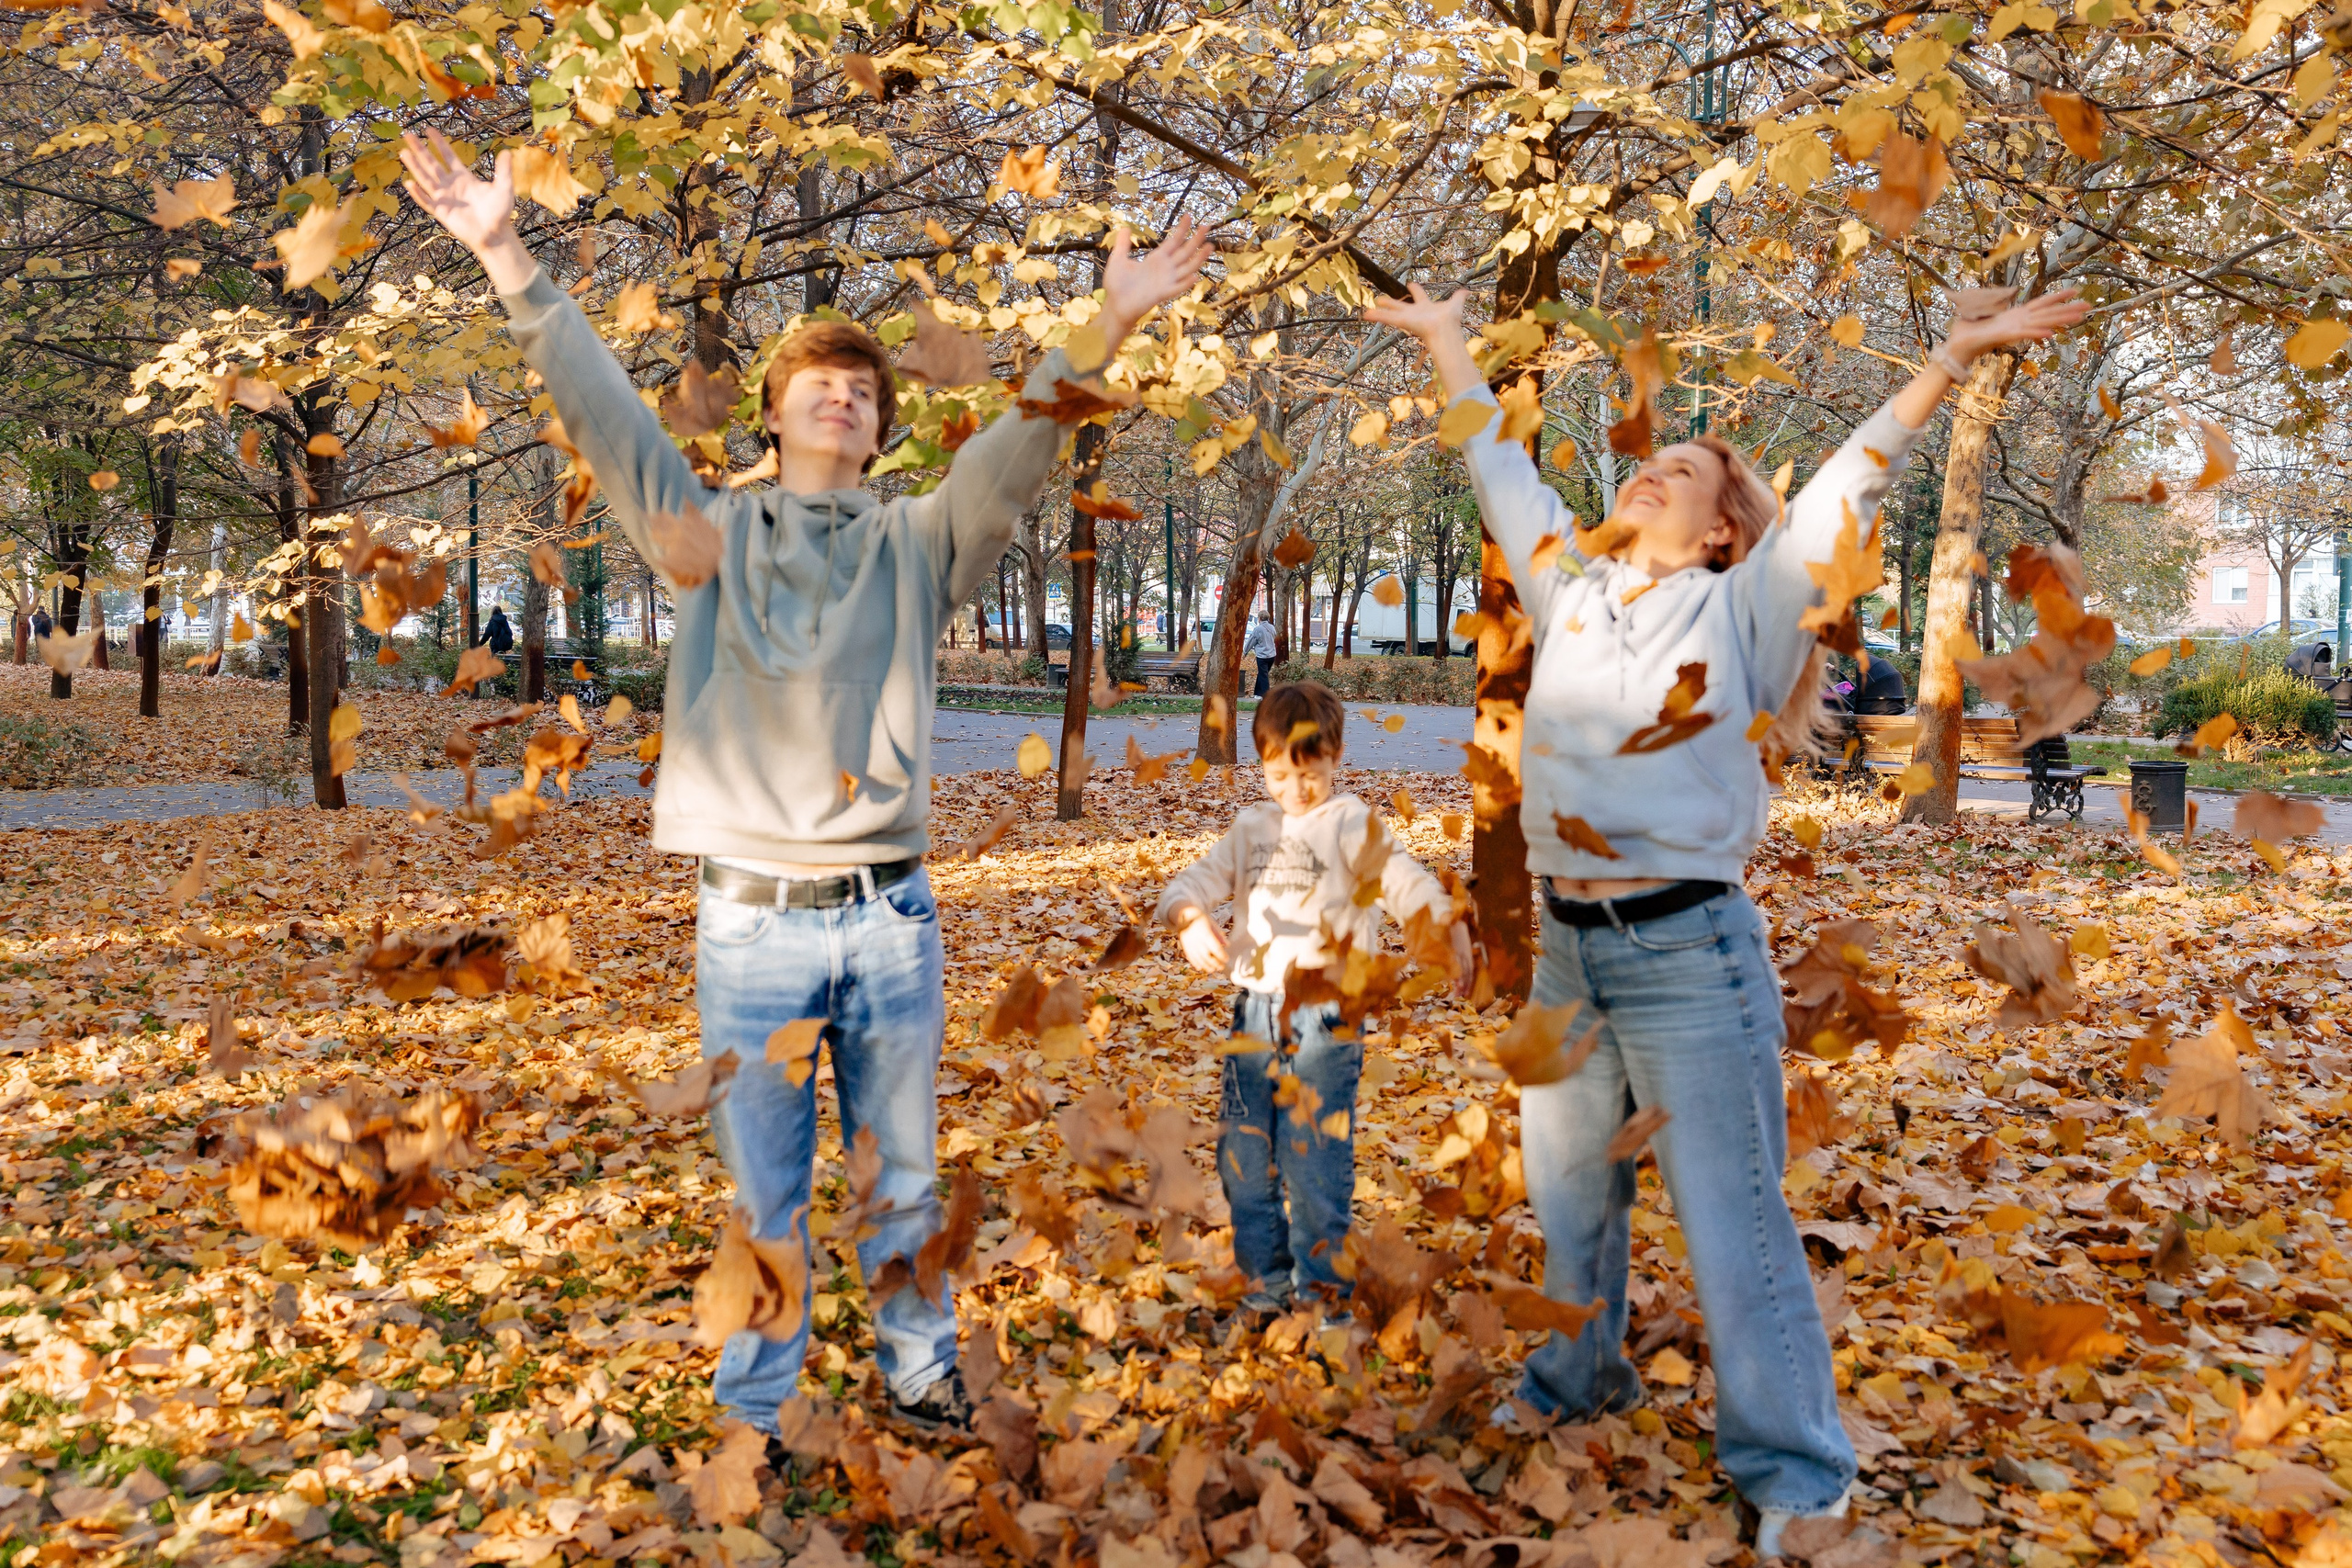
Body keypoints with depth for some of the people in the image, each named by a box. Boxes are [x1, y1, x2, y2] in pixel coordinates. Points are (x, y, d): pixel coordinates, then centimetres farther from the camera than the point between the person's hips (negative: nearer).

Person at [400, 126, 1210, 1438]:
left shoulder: (918, 544, 8)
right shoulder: (709, 531, 8)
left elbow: (1018, 450, -4)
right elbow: (604, 408, 1)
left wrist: (1106, 332, -16)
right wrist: (509, 261, -7)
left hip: (892, 918, 1)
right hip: (752, 924, -1)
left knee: (909, 1175, 14)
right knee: (763, 1193, 10)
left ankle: (923, 1374, 33)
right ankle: (755, 1417, 25)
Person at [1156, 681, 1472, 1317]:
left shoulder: (1351, 824, -4)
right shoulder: (1251, 827, 14)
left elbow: (1403, 881, -19)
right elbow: (1194, 880, 9)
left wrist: (1452, 933, -36)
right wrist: (1190, 920, -15)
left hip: (1325, 1016, -5)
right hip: (1254, 1011, 6)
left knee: (1314, 1154, -2)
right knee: (1243, 1152, 10)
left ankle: (1319, 1282, 16)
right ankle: (1268, 1277, 26)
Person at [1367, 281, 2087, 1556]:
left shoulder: (1741, 613, 0)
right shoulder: (1569, 592, 11)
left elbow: (1847, 486, -4)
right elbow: (1498, 468, 19)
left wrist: (1954, 357, -7)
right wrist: (1444, 339, 27)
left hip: (1689, 954, -5)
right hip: (1566, 948, 5)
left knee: (1734, 1230, -1)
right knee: (1567, 1201, 20)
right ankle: (1573, 1390, 43)